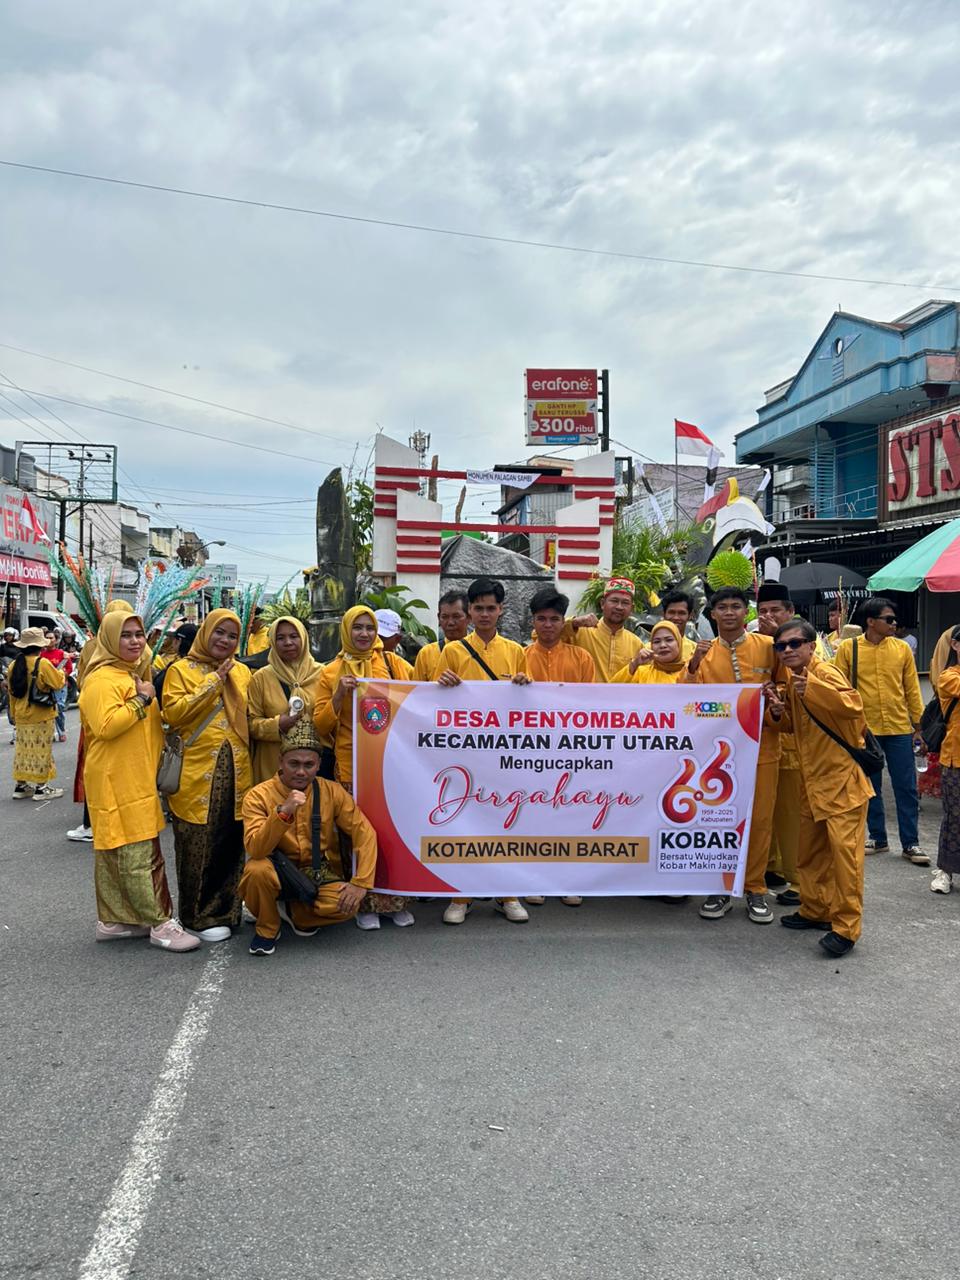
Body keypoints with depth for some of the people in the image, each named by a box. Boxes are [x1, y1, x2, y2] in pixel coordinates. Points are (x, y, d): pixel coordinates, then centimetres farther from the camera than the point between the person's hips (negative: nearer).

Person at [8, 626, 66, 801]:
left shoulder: (14, 665, 4)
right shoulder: (42, 663, -16)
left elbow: (12, 692, 11)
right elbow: (58, 683, -12)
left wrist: (14, 714, 20)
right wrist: (61, 673, 10)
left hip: (22, 716, 6)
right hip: (41, 716, -6)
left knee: (23, 750, 14)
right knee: (41, 750, 1)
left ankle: (20, 786, 19)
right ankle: (41, 788, 5)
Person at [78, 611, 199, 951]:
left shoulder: (131, 675, 19)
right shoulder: (102, 679, -13)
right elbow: (105, 726, -27)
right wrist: (141, 699, -18)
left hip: (138, 779, 10)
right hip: (116, 782, -10)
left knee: (115, 852, 15)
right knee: (138, 855, -7)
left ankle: (112, 921, 22)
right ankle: (161, 925, -4)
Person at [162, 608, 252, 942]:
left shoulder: (242, 672, 15)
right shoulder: (181, 670, 2)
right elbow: (172, 713, -12)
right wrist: (212, 684, -13)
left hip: (236, 770, 4)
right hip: (196, 770, -4)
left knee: (231, 842, 8)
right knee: (198, 845, 0)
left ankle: (227, 909, 21)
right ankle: (200, 916, 12)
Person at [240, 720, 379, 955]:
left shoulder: (332, 792, -7)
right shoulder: (258, 795, -14)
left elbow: (365, 833, -8)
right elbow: (255, 850, -25)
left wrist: (360, 882, -17)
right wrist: (283, 811, -38)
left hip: (320, 874, 2)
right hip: (279, 872, -1)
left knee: (347, 905, -28)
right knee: (257, 869, -35)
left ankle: (295, 913, 5)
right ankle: (266, 928, -3)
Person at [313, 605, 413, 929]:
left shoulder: (391, 666, 9)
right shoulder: (331, 673, 6)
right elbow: (321, 726, 2)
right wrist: (339, 696, -11)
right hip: (351, 763, -1)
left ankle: (396, 900, 14)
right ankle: (366, 903, 11)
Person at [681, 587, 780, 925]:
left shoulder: (767, 646, -1)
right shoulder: (704, 652, 3)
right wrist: (693, 665, -17)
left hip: (761, 747, -1)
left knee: (760, 819, 5)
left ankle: (755, 889, 19)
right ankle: (720, 887, 19)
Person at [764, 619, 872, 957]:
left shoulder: (826, 673, -17)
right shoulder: (790, 678, 7)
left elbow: (853, 705, -34)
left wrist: (812, 687, -39)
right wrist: (777, 711, -5)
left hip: (842, 775, -8)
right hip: (812, 777, 9)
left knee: (844, 847, -10)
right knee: (810, 849, 15)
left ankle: (846, 926, -3)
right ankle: (816, 910, 30)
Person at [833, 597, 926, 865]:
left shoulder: (901, 649, 3)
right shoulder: (848, 649, -2)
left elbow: (912, 690, 6)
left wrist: (919, 725, 4)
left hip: (899, 729, 1)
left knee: (906, 788, 3)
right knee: (870, 788, 10)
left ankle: (910, 844, 13)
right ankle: (877, 838, 24)